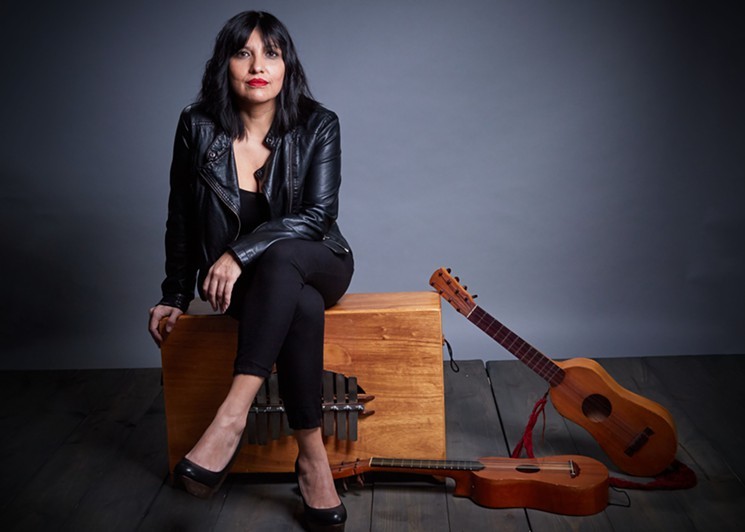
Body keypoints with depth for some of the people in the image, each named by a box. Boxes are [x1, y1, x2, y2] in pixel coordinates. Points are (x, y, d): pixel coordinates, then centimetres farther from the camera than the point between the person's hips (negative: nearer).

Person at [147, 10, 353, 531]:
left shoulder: (317, 126, -9)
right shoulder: (198, 127, -5)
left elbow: (319, 215, -18)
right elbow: (182, 218, 4)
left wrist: (241, 252, -29)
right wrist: (175, 296, 6)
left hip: (315, 264, 0)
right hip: (241, 280, 0)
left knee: (279, 257, -38)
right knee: (302, 306, -35)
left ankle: (232, 416, -40)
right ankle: (313, 458, -28)